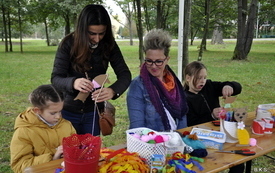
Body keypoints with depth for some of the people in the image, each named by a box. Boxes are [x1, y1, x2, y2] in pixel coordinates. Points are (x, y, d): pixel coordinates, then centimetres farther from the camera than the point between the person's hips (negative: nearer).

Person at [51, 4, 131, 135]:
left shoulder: (109, 45, -9)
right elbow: (56, 78, -20)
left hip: (93, 111, 2)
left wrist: (113, 90, -36)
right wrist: (73, 83, -42)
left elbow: (125, 75, -14)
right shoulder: (68, 43, -16)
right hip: (68, 111, -2)